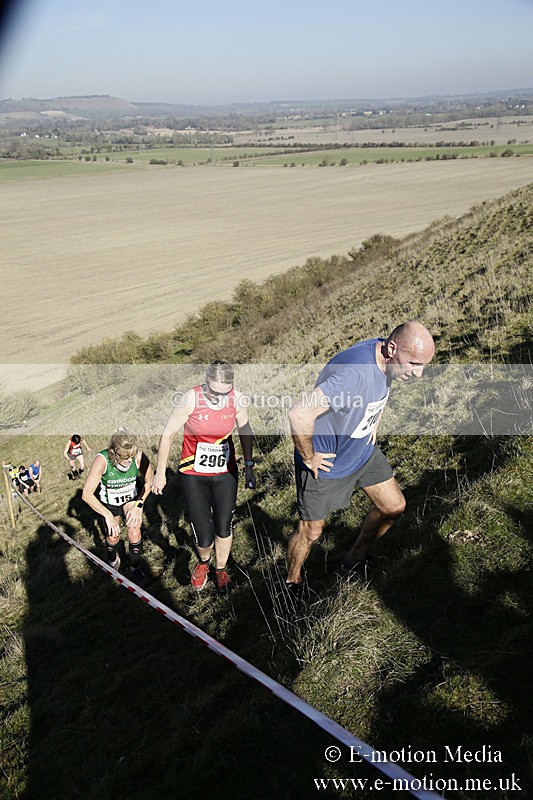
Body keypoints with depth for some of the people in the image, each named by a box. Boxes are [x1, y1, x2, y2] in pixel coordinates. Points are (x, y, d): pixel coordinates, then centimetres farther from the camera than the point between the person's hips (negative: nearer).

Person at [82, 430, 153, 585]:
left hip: (132, 496, 1)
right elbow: (87, 494, -34)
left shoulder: (139, 456, -33)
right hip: (109, 500, -1)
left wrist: (138, 505, -19)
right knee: (113, 536, 2)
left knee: (134, 531, -12)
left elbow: (149, 482, -13)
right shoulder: (102, 460, -38)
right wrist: (108, 515, -35)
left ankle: (136, 567, 14)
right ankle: (113, 561, 37)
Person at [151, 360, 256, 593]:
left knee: (223, 528, 10)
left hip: (225, 473, 3)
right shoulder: (191, 399, -21)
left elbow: (245, 431, 7)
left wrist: (249, 466, 9)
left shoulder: (237, 399, -11)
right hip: (193, 476, -2)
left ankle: (221, 569, 40)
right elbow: (168, 435, -9)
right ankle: (203, 563, 33)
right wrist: (160, 473, -2)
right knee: (204, 537, -4)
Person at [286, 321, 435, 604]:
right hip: (325, 460, -8)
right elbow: (299, 414, -42)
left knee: (393, 507, 12)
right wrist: (309, 458, -27)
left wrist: (373, 426, 10)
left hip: (362, 451, 8)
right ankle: (292, 583, 36)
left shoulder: (386, 360, -10)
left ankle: (355, 561, 35)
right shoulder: (356, 373, -39)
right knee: (311, 532, 7)